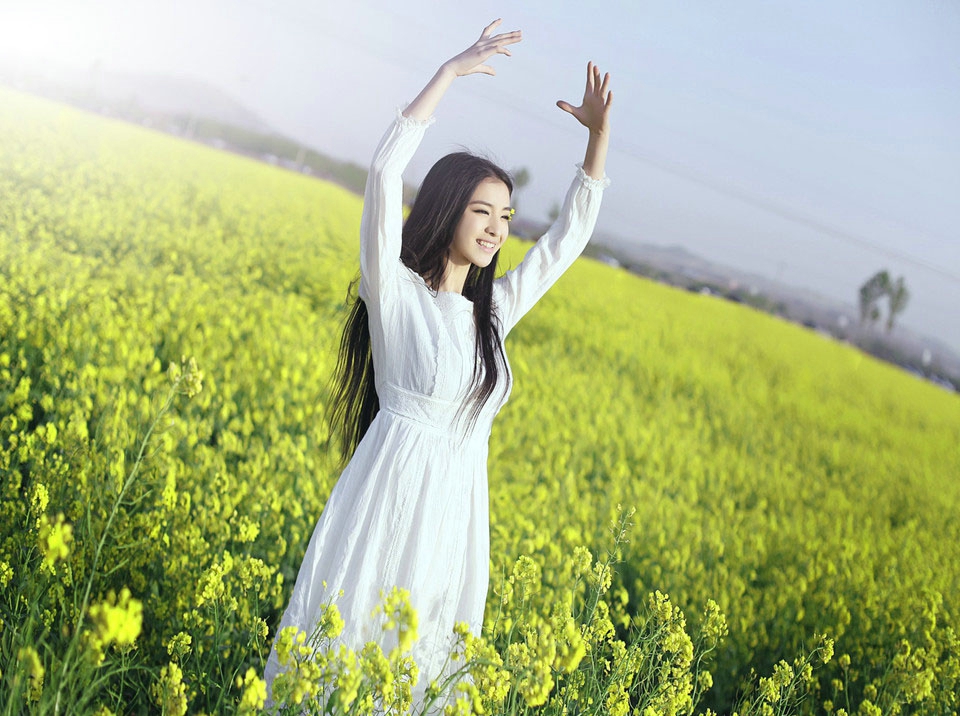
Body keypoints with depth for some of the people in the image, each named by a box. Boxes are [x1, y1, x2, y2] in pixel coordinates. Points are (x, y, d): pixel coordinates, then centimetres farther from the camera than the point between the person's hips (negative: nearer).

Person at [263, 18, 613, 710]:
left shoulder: (495, 309, 12)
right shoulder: (395, 291, -5)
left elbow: (570, 234, 18)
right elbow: (384, 173, -18)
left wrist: (600, 133, 9)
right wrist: (449, 72, -17)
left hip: (456, 518, 6)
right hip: (388, 498, -6)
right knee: (343, 641, -1)